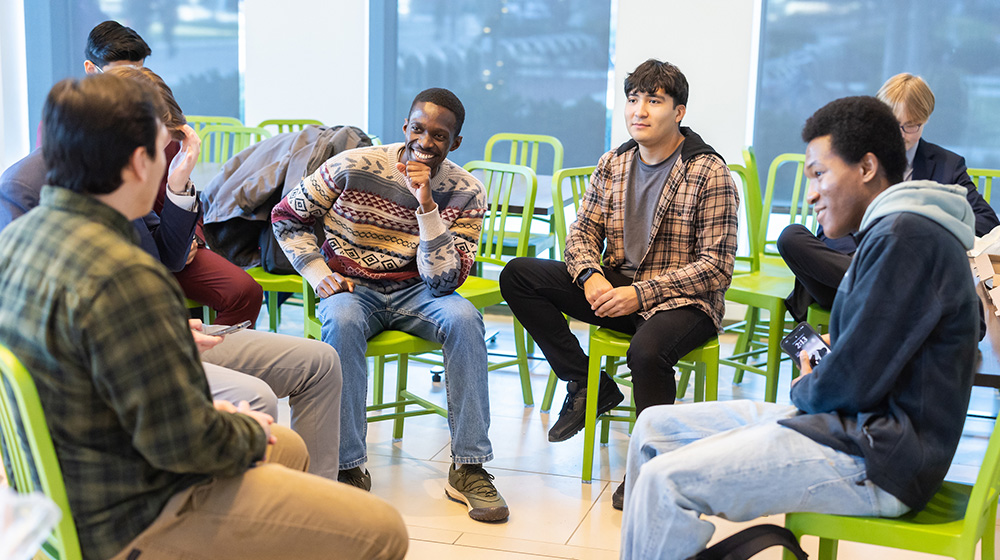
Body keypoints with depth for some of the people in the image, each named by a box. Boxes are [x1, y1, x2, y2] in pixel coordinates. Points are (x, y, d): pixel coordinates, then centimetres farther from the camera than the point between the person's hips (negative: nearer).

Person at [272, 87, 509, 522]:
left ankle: (469, 468, -24)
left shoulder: (465, 194, -8)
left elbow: (444, 281, -18)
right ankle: (348, 467, -26)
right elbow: (287, 216, 4)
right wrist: (318, 272, -9)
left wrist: (426, 206, -26)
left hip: (414, 291, 1)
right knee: (342, 320, -37)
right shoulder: (353, 167, -10)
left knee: (463, 318, -31)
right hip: (351, 286, -1)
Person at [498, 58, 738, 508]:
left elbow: (717, 265, -15)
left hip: (684, 300, -6)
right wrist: (589, 275, -15)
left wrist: (641, 294, -23)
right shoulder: (612, 165, 7)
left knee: (647, 349, -40)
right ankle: (588, 386, -1)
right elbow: (583, 229, 9)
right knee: (518, 275, -8)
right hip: (616, 287, 6)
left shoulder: (709, 173, -11)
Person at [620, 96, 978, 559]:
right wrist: (824, 368, 6)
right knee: (656, 426, 10)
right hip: (853, 424, 11)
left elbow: (853, 384, -18)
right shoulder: (892, 229, 17)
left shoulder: (906, 235, -17)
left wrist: (803, 390, 2)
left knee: (664, 482, -22)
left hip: (878, 461, -11)